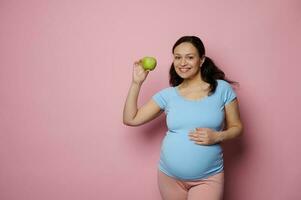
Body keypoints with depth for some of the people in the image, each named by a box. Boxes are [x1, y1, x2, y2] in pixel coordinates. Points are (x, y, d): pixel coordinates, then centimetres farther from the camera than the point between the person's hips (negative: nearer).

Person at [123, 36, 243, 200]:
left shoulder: (222, 89, -4)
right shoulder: (167, 95, 0)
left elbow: (236, 127, 3)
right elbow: (130, 119, 0)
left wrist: (217, 136, -17)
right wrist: (136, 83, -5)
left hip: (208, 178, -2)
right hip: (169, 177, 3)